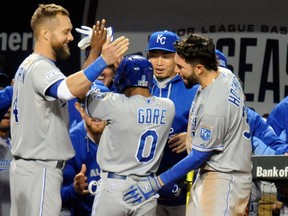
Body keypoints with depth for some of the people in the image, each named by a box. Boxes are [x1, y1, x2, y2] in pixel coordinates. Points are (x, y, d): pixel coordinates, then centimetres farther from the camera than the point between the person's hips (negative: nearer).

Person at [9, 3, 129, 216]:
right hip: (40, 169, -10)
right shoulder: (40, 67, -17)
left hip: (25, 165, 11)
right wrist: (103, 61, -49)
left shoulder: (28, 65, 17)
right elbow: (66, 90, -39)